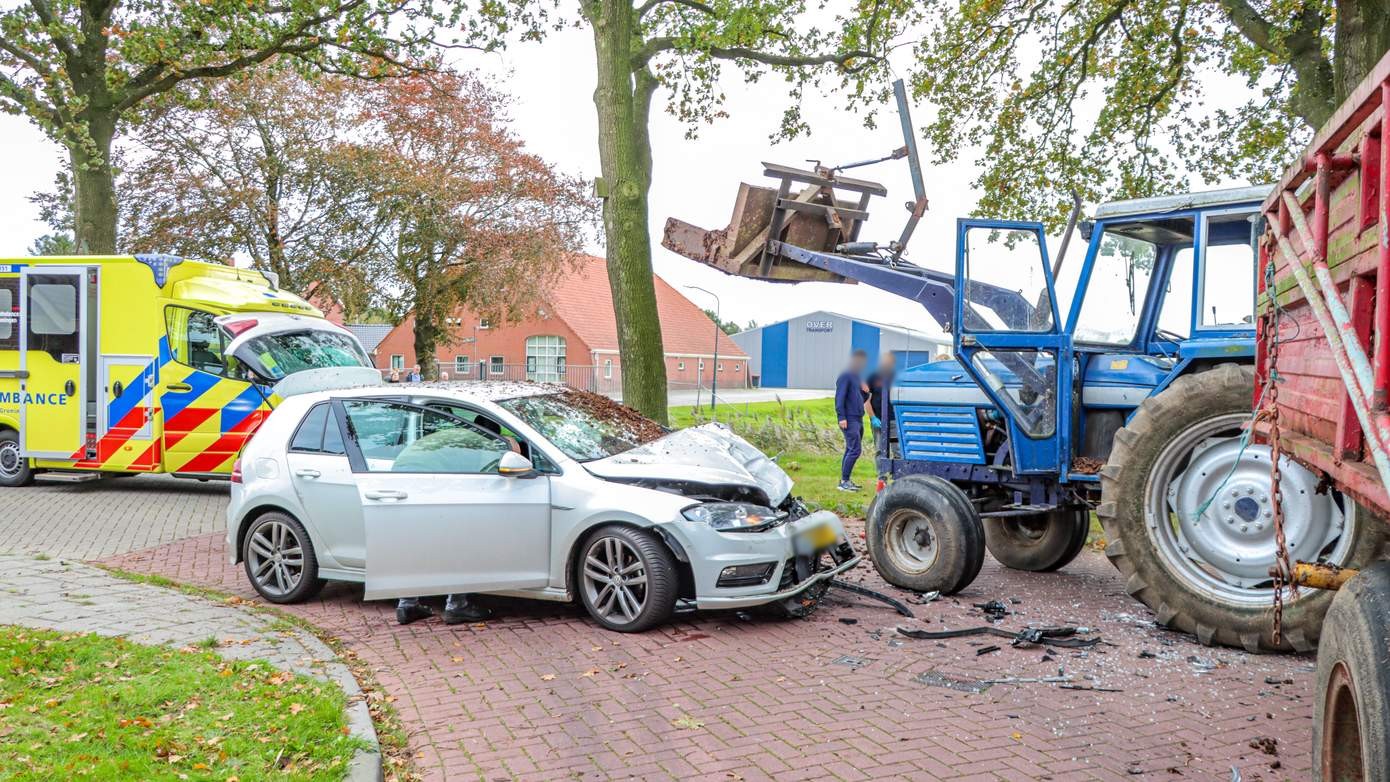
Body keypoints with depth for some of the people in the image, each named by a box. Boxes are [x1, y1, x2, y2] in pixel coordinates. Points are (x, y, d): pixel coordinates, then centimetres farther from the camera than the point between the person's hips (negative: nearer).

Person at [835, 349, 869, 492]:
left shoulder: (857, 376, 19)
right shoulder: (845, 376, -8)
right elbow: (840, 397, -15)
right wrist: (841, 417, -21)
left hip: (858, 419, 9)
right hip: (850, 420, -9)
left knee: (851, 450, 10)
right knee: (855, 450, -13)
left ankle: (845, 480, 15)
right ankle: (844, 481, -10)